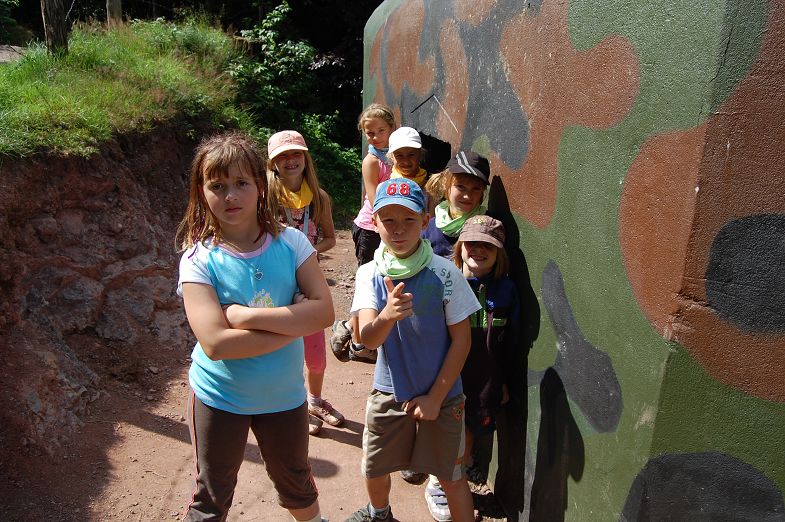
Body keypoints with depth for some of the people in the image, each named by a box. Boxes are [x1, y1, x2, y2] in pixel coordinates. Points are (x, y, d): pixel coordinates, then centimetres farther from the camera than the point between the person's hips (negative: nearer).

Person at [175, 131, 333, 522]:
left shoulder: (290, 243, -11)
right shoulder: (199, 259, -16)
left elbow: (324, 311, -20)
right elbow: (216, 344, -27)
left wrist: (244, 315, -26)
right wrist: (294, 323, -24)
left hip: (284, 394, 2)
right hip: (219, 397, -2)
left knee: (296, 483, 26)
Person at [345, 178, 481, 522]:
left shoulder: (445, 274, -16)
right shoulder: (369, 274, -10)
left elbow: (461, 339, -10)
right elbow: (368, 339, -22)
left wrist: (435, 397, -10)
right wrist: (386, 316, -45)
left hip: (441, 395, -2)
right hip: (388, 392, 3)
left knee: (451, 478, 9)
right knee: (374, 470, 20)